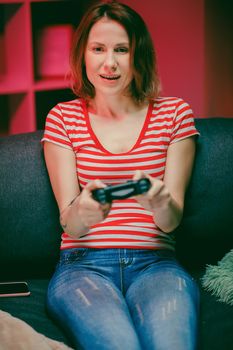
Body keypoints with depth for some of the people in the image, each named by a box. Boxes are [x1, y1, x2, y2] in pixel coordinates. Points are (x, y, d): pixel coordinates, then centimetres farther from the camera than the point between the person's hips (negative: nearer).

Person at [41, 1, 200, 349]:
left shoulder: (174, 113, 10)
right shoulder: (63, 118, 9)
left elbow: (173, 220, 2)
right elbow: (69, 225, 0)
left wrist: (162, 205, -24)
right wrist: (83, 211, -26)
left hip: (155, 264, 1)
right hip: (83, 264, 0)